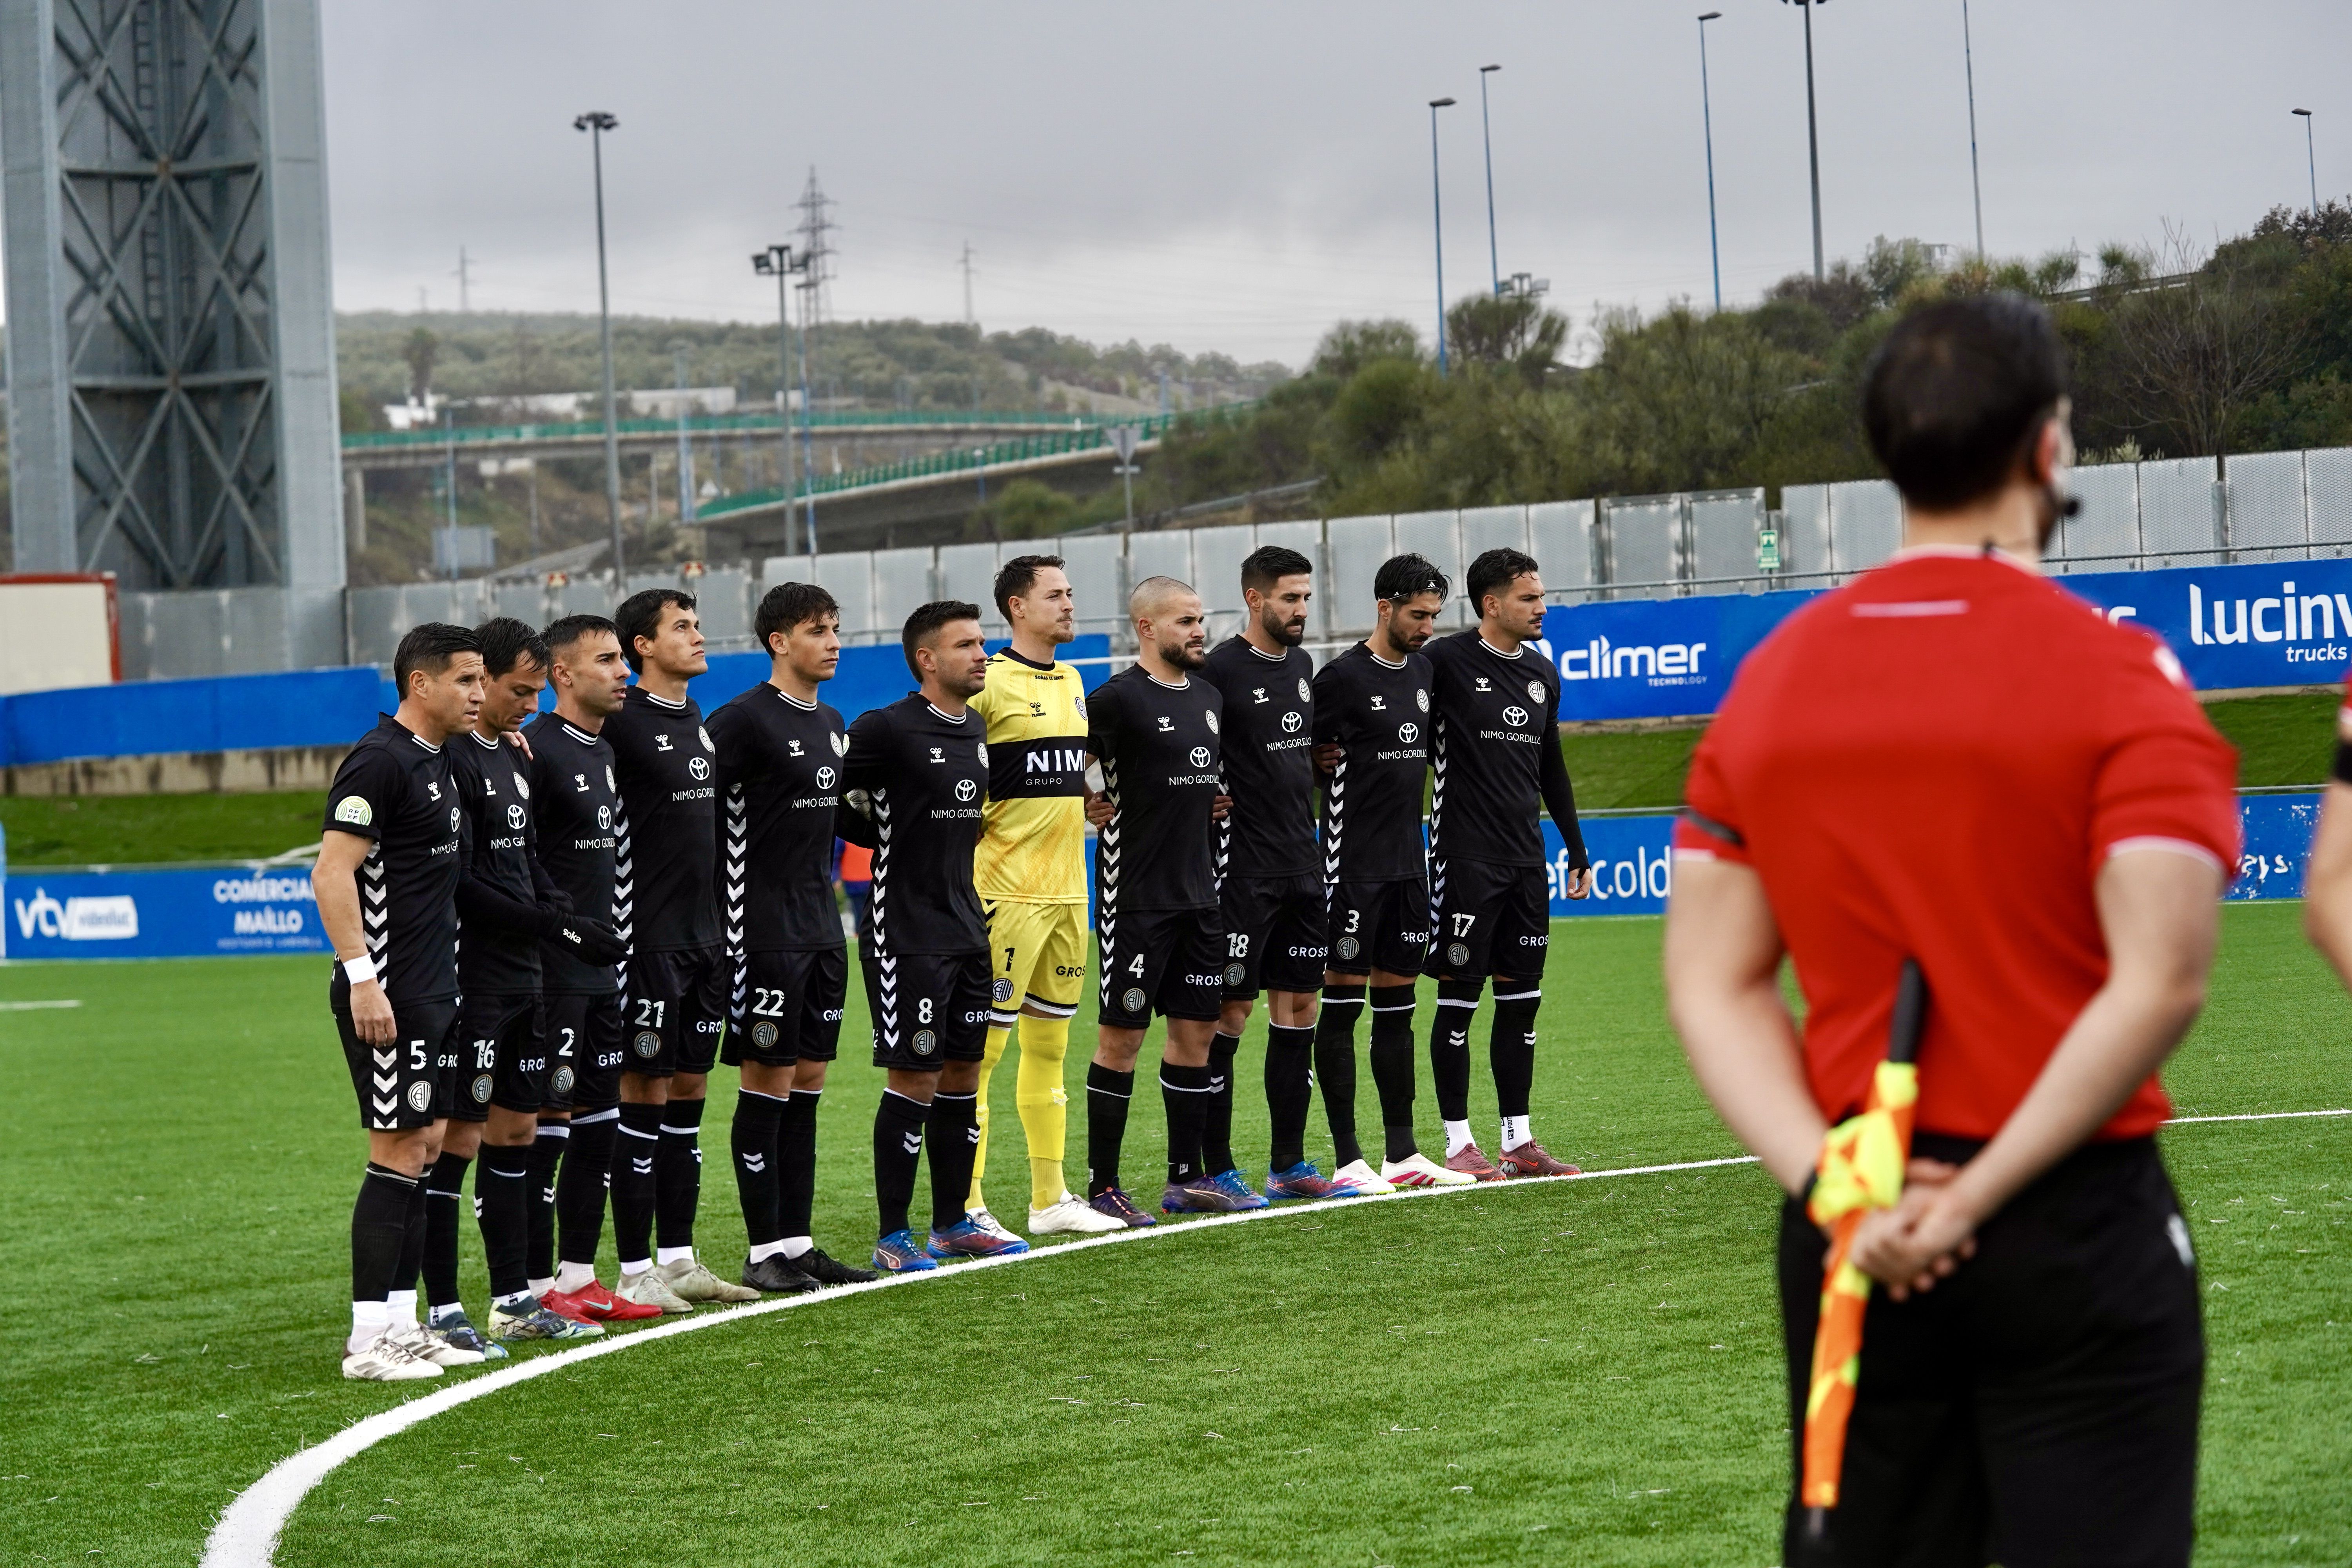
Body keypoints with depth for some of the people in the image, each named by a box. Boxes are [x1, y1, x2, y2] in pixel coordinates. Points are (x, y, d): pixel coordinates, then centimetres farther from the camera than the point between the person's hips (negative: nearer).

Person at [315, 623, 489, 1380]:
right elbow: (332, 873, -19)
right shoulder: (380, 761, -14)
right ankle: (368, 1338, -5)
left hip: (434, 993, 10)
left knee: (428, 1145, 11)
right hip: (390, 996, -10)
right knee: (399, 1152, -8)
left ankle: (402, 1322, 16)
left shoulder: (435, 762, 15)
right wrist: (361, 978, -24)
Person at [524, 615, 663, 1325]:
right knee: (548, 1122, -6)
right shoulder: (536, 751, -13)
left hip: (602, 972, 9)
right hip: (553, 971, -9)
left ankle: (578, 1275, 18)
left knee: (599, 1121, 11)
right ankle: (533, 1290, -2)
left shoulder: (607, 753, 15)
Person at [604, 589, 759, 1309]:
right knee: (645, 1097, -5)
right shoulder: (624, 723, -11)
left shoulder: (699, 724, 15)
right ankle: (636, 1272, -2)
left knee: (688, 1095, 11)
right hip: (650, 941, -8)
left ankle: (678, 1260, 17)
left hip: (703, 936, 8)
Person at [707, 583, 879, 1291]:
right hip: (767, 931, -8)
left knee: (808, 1081, 9)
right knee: (768, 1083, -4)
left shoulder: (831, 724, 14)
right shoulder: (746, 720, -12)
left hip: (820, 924, 8)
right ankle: (764, 1251, 0)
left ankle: (798, 1242, 14)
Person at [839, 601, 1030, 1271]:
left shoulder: (976, 728, 12)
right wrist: (894, 839, -4)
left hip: (966, 930, 8)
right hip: (906, 933, -8)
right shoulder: (887, 730, -14)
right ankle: (893, 1237, 0)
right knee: (914, 1077, -6)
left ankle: (952, 1224, 19)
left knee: (963, 1074, 10)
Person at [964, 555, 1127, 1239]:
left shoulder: (1072, 682, 15)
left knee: (1050, 1044, 13)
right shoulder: (989, 682, -10)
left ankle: (1050, 1199, 20)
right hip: (1006, 892, -8)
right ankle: (966, 1205, -5)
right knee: (982, 1045, -7)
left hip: (1066, 891, 8)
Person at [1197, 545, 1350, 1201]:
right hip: (1243, 871, -8)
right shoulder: (1220, 670, -12)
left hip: (1301, 869, 8)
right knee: (1230, 1011, -4)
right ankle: (1214, 1168, 0)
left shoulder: (1301, 665, 13)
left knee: (1299, 1006, 9)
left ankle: (1289, 1164, 15)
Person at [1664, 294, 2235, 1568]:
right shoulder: (2120, 675, -9)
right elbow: (2159, 981, -18)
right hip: (2075, 1224, -5)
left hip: (1851, 1243, 5)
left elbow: (1709, 981, 3)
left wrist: (1829, 1179, -6)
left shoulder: (1770, 676, 6)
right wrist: (1980, 1197, -16)